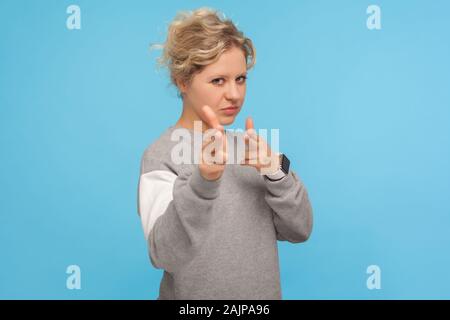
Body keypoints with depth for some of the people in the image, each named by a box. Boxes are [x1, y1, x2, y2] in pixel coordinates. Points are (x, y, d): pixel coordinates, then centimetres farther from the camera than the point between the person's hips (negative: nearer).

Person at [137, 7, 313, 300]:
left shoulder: (246, 147, -2)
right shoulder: (162, 156, -16)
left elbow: (299, 230, -6)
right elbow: (165, 255, -27)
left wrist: (276, 171, -21)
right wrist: (202, 182, -40)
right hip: (196, 294, -4)